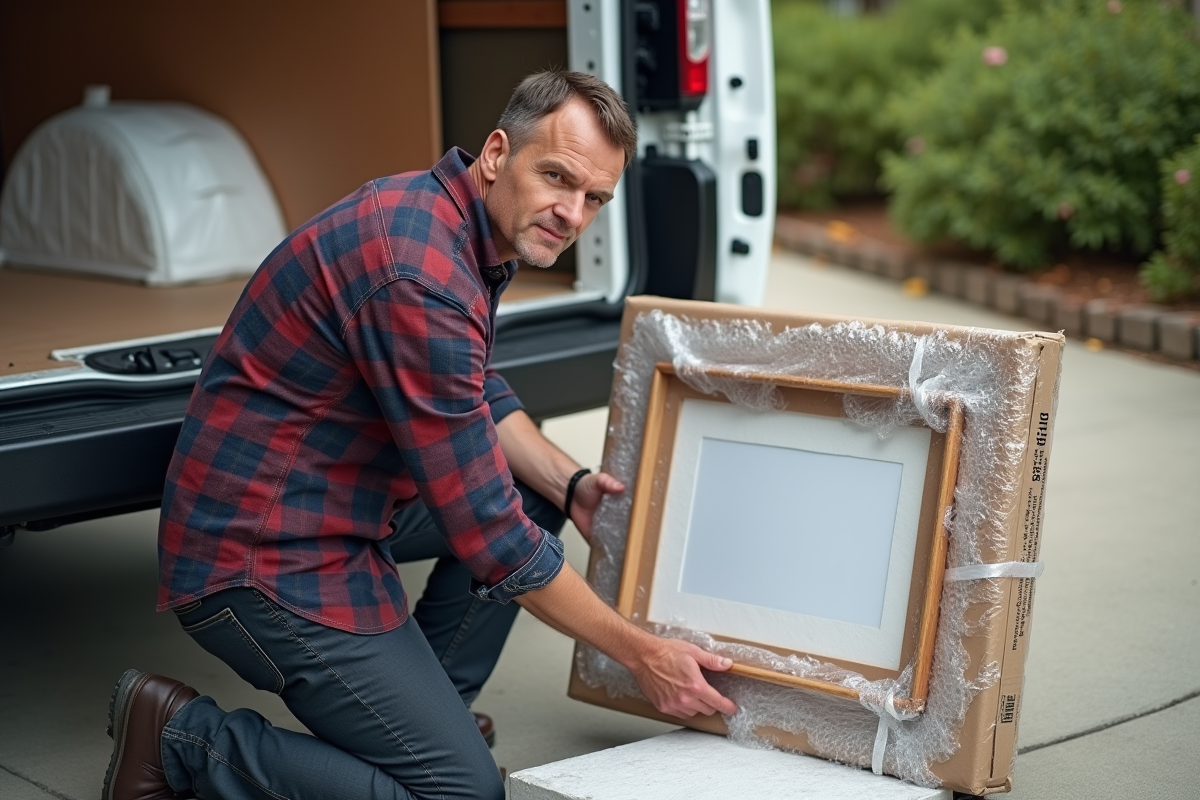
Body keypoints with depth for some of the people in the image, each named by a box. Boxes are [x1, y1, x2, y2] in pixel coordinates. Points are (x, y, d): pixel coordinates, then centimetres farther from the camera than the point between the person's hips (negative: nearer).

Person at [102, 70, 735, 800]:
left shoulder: (469, 225, 4)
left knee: (535, 491, 16)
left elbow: (482, 395, 21)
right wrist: (643, 655, -15)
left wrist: (570, 486, 3)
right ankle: (181, 739, -2)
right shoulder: (422, 275, -27)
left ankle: (423, 708, 18)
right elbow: (488, 534, -24)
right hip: (267, 556, -10)